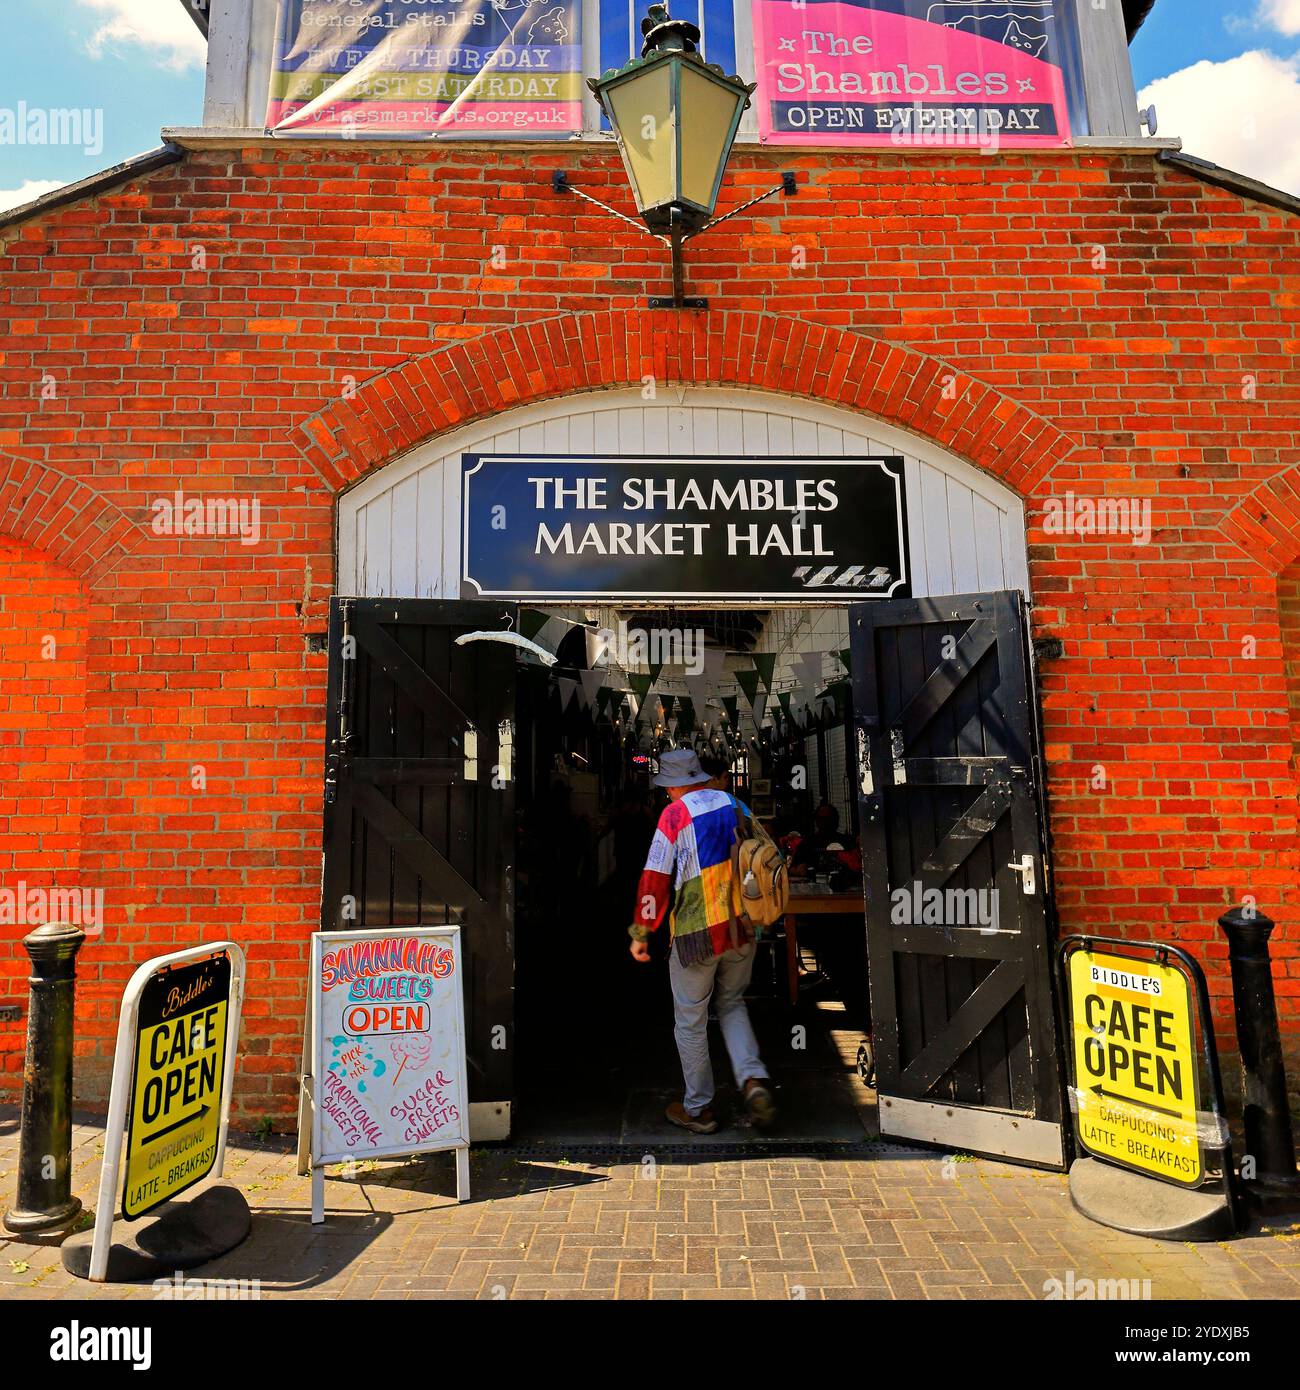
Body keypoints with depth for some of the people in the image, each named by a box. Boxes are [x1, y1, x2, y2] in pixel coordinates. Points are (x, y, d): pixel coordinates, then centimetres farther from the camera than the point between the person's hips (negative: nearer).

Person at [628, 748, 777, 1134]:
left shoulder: (676, 813, -11)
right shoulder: (736, 805, 5)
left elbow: (655, 878, -12)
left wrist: (640, 934, -3)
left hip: (697, 933, -5)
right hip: (742, 928, 6)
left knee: (690, 1020, 11)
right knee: (732, 1005, 24)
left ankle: (698, 1109, 22)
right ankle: (753, 1078, 6)